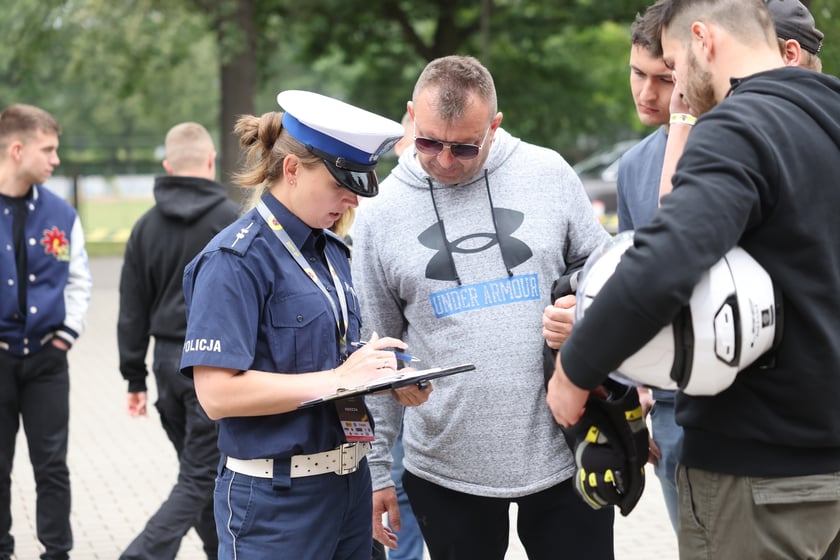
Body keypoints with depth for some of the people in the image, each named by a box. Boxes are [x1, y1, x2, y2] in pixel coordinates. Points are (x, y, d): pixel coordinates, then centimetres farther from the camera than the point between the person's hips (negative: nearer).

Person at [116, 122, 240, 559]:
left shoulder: (147, 226, 6)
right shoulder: (231, 221, -9)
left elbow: (133, 310, 9)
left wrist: (135, 377, 14)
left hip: (168, 360, 6)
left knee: (202, 470, 18)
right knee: (199, 480, -3)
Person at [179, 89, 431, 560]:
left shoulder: (334, 252, 10)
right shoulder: (236, 260, -15)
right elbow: (217, 392, -21)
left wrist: (387, 378, -3)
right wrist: (336, 379, -21)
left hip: (350, 485, 8)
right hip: (277, 501, -7)